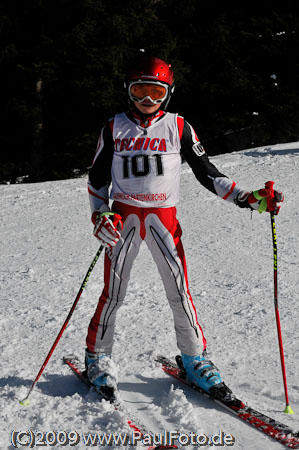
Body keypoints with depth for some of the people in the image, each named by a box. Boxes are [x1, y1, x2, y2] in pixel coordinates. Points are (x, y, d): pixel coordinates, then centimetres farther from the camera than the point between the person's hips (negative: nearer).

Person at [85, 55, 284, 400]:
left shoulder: (178, 127, 5)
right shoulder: (114, 128, 6)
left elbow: (206, 173, 7)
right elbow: (96, 178, 12)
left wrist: (248, 198, -3)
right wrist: (99, 215, -5)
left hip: (164, 219, 0)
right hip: (123, 217, 0)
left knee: (179, 291, -5)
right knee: (113, 292, -1)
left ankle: (195, 357, 13)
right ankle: (97, 356, 19)